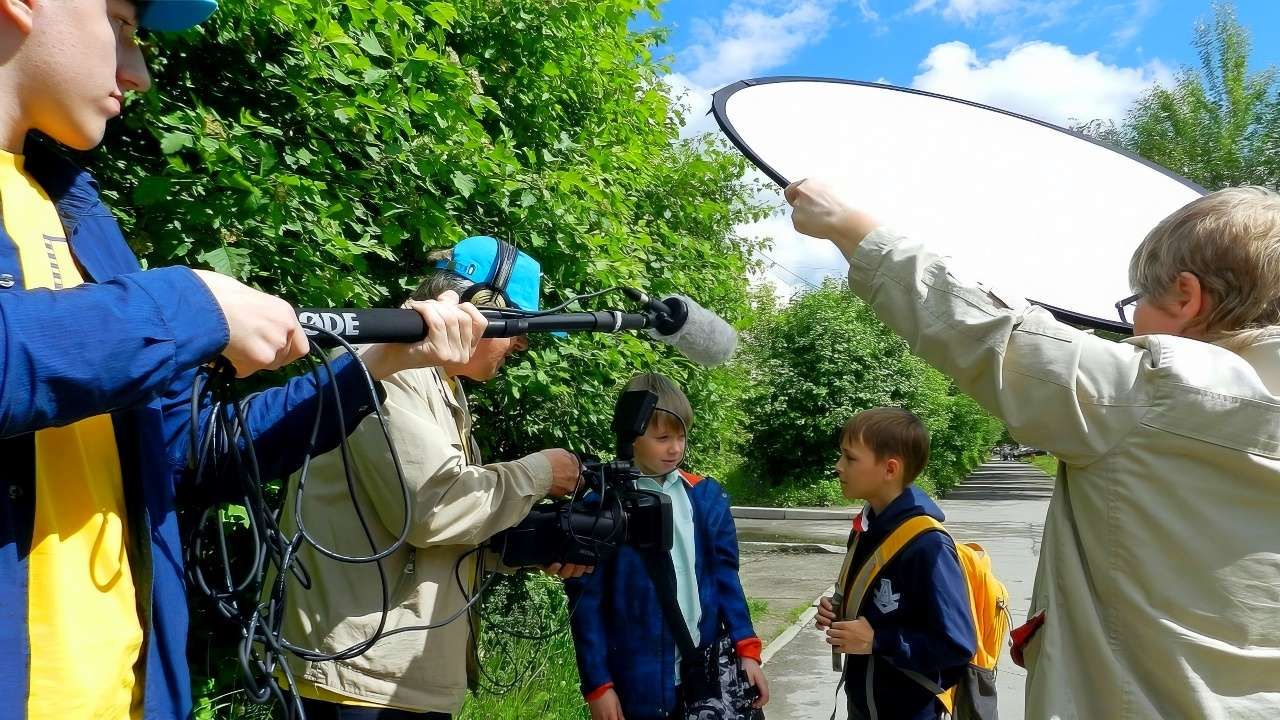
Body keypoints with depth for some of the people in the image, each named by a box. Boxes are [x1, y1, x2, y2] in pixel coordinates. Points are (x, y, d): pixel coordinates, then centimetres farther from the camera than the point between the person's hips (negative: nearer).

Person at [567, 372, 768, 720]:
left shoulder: (706, 496, 1)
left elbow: (724, 576, 7)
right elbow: (587, 599, -7)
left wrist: (746, 648, 0)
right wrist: (597, 684, -7)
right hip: (639, 681, -3)